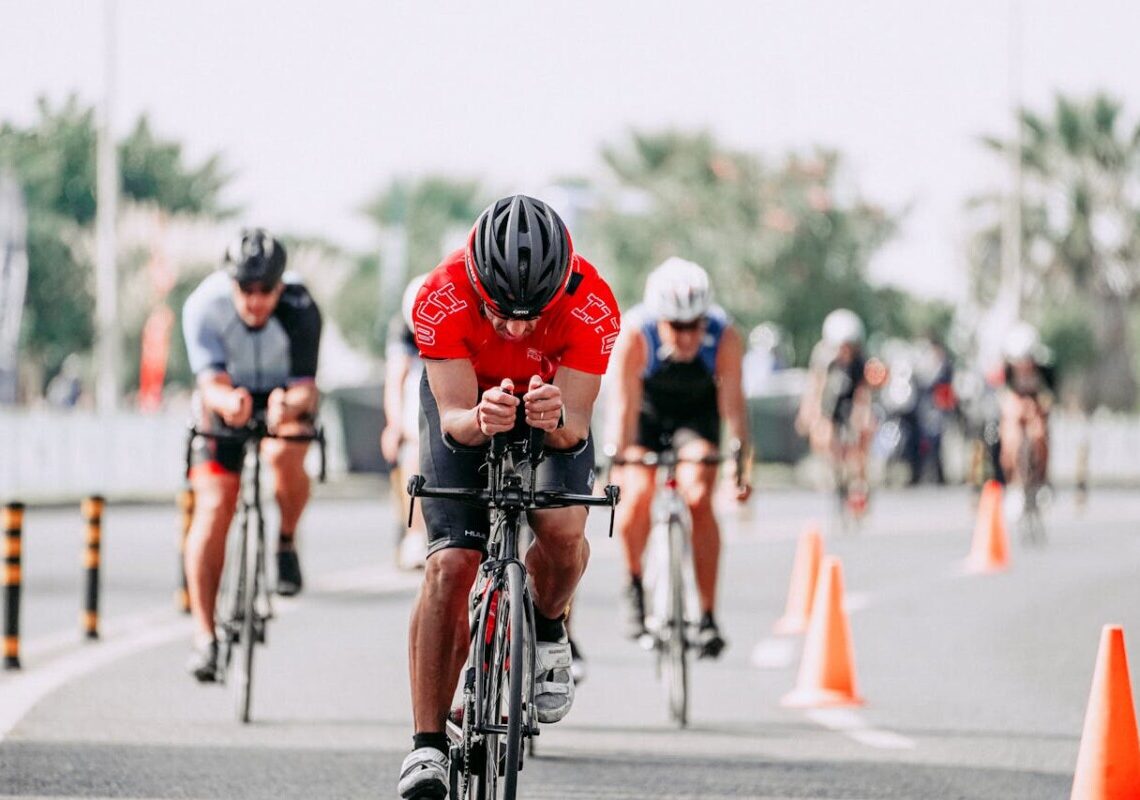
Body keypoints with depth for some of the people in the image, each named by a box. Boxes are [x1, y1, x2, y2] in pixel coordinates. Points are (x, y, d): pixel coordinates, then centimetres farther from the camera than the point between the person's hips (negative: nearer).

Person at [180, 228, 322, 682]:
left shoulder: (300, 310, -27)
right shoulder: (204, 305, -26)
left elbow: (306, 386, -29)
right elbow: (212, 381, -31)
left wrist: (289, 405, -52)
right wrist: (227, 401, -54)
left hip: (287, 398, -1)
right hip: (226, 401, 1)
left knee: (284, 457, -34)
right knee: (213, 507, -14)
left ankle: (287, 543, -4)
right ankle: (204, 635, -10)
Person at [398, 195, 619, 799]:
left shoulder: (591, 307, -34)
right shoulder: (441, 298, -35)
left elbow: (575, 425, -32)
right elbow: (454, 415, -33)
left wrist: (557, 420, -56)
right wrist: (479, 419, -56)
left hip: (554, 406, 1)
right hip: (466, 401, -1)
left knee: (562, 530, -26)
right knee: (449, 567, -16)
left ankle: (547, 630, 9)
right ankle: (427, 746, -11)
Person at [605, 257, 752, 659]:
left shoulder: (725, 336, -30)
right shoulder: (635, 334, -33)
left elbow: (732, 401, -29)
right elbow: (625, 404, -32)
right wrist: (616, 462, -41)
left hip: (697, 412, 0)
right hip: (647, 411, 0)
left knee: (699, 498, -20)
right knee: (638, 495, -22)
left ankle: (708, 615, -12)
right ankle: (634, 584, 7)